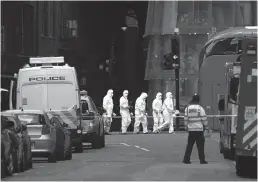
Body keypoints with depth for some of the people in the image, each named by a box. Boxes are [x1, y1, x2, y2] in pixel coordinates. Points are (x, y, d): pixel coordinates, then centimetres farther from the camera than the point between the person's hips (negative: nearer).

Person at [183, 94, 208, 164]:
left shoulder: (187, 108, 4)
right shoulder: (200, 108, -7)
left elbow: (186, 119, 7)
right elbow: (204, 119, -6)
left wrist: (186, 127, 16)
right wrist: (206, 127, 3)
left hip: (191, 129, 4)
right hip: (199, 129, -4)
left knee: (189, 145, 10)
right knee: (200, 145, 1)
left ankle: (186, 159, 7)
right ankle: (202, 160, 1)